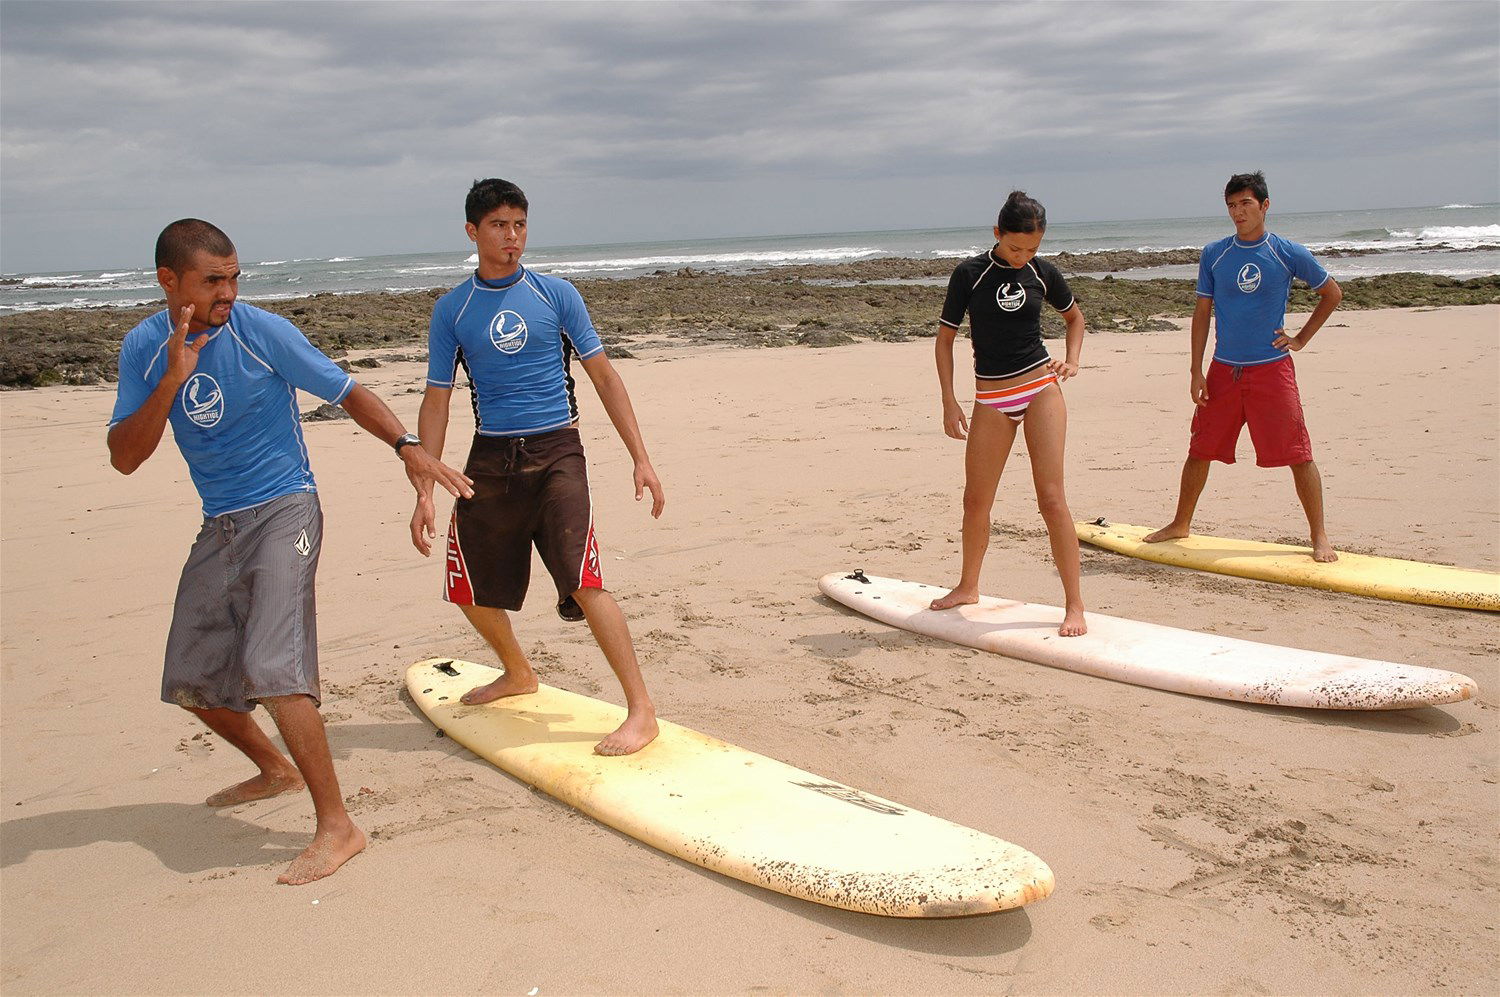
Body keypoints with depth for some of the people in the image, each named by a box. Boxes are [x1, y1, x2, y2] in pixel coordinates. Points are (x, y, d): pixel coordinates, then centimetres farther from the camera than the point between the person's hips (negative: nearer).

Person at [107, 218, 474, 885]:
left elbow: (347, 392, -7)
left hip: (282, 512, -6)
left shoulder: (263, 332, -11)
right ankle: (275, 771, 40)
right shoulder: (144, 348, 0)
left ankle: (336, 826, -14)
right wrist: (172, 380, -20)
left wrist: (408, 448, -23)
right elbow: (124, 458, -6)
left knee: (269, 669, -21)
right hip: (218, 528, 6)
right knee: (191, 682, 14)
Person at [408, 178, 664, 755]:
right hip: (490, 459, 4)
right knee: (472, 588, 13)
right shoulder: (452, 310, 5)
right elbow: (436, 401, 7)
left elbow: (604, 378, 4)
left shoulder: (556, 295, 1)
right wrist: (424, 491, -1)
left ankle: (641, 711, -13)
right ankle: (518, 675, 41)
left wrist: (641, 459, -1)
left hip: (554, 452, -3)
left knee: (583, 582, -18)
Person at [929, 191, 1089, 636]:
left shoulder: (1043, 273, 2)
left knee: (1051, 496, -8)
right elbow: (945, 337, 0)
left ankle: (1074, 604, -2)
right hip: (991, 398, 1)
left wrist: (1071, 360, 3)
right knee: (976, 500, 9)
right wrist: (949, 402, -6)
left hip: (1041, 388, 0)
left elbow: (1074, 316, 20)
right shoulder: (970, 274, -4)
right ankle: (968, 586, 31)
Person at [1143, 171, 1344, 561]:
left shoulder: (1289, 254, -3)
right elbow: (1202, 312, 6)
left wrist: (1301, 339, 4)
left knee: (1298, 455, -3)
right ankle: (1180, 525, 25)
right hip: (1224, 369, 2)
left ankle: (1319, 536, 9)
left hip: (1272, 368, -2)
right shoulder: (1213, 254, 3)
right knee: (1200, 450, 8)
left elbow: (1332, 294, 11)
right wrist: (1196, 372, 0)